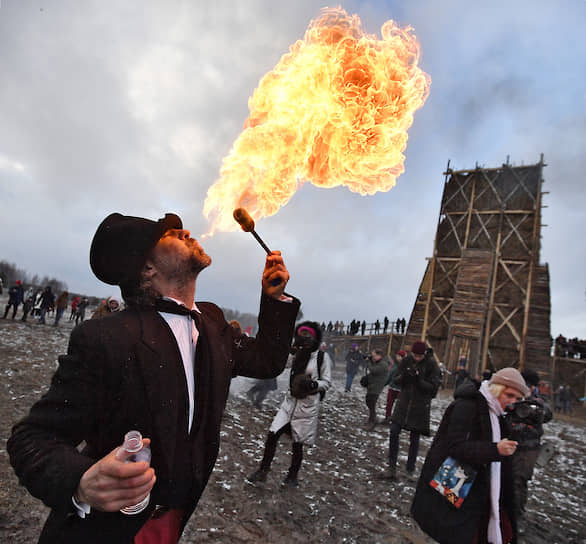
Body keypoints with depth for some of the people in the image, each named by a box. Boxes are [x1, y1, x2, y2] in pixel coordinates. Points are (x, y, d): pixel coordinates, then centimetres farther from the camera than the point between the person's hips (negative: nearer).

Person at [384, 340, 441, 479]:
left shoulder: (431, 364, -11)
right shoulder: (406, 360, -3)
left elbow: (433, 387, -11)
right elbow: (396, 380, 1)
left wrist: (419, 380, -27)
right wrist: (404, 376, -22)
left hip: (421, 405, -2)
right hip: (404, 401, 2)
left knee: (414, 437, 7)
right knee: (394, 431, -4)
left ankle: (410, 469, 24)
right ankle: (392, 466, 9)